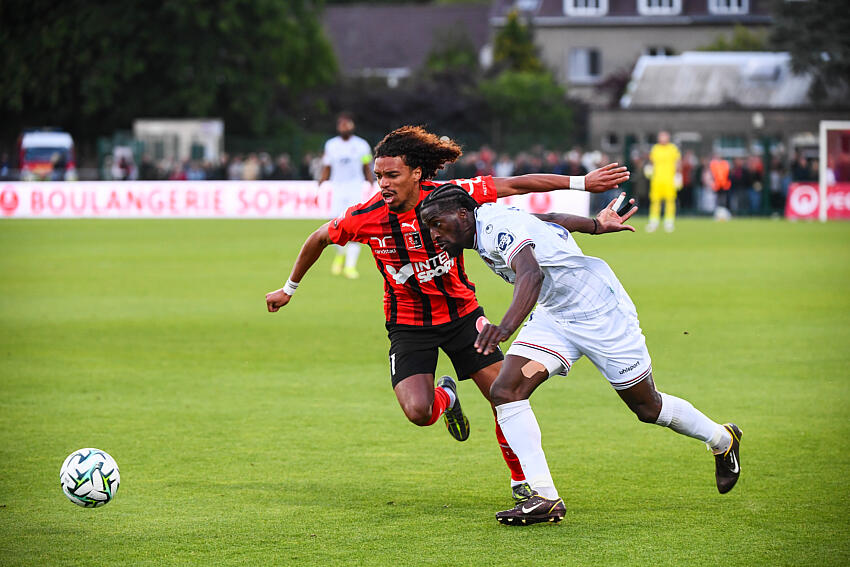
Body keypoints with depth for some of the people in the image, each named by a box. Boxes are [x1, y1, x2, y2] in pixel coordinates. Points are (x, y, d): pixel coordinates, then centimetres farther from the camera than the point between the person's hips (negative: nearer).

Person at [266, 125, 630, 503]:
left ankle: (521, 479, 18)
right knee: (418, 412, -21)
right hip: (408, 325, -1)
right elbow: (319, 239, 3)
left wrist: (581, 183, -9)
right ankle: (445, 398, 19)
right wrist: (289, 288, 15)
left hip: (461, 312, 1)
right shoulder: (364, 218, -17)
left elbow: (515, 186, -10)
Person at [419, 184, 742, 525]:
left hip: (601, 312, -8)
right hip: (554, 315, 8)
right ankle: (545, 498, -15)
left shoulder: (498, 228, -30)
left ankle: (722, 440, 35)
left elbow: (531, 275, -49)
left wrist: (507, 325, -65)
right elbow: (550, 220, 13)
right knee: (505, 391, -13)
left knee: (648, 408, 7)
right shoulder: (487, 219, -2)